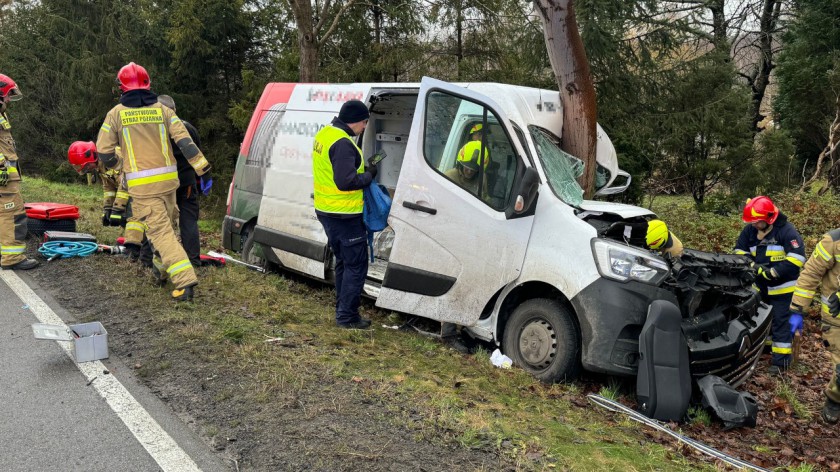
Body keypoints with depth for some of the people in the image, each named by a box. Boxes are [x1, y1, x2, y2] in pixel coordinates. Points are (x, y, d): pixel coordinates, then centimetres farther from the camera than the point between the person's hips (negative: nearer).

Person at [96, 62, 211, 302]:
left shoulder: (116, 114, 1)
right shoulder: (162, 110, 4)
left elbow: (104, 151, 3)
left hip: (141, 185, -3)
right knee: (166, 226, 22)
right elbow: (184, 141, -4)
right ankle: (163, 269, 35)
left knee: (161, 231, -6)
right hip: (168, 180, 3)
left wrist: (114, 165, 25)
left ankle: (185, 280, -16)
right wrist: (203, 169, -3)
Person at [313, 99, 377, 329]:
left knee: (343, 262, 20)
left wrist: (362, 170, 8)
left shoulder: (324, 134, 10)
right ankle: (347, 316, 4)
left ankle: (343, 309, 27)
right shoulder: (343, 143, -22)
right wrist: (369, 175, -11)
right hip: (344, 215, -10)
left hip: (325, 211, 10)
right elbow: (346, 182, -27)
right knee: (356, 265, 0)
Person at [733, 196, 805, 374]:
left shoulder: (786, 230, -18)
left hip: (782, 287, -6)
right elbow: (739, 251, 2)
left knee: (781, 322, -3)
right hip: (760, 286, 6)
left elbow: (797, 259, -23)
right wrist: (755, 267, -15)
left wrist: (771, 272, -26)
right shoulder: (750, 230, -1)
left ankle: (781, 359, 2)